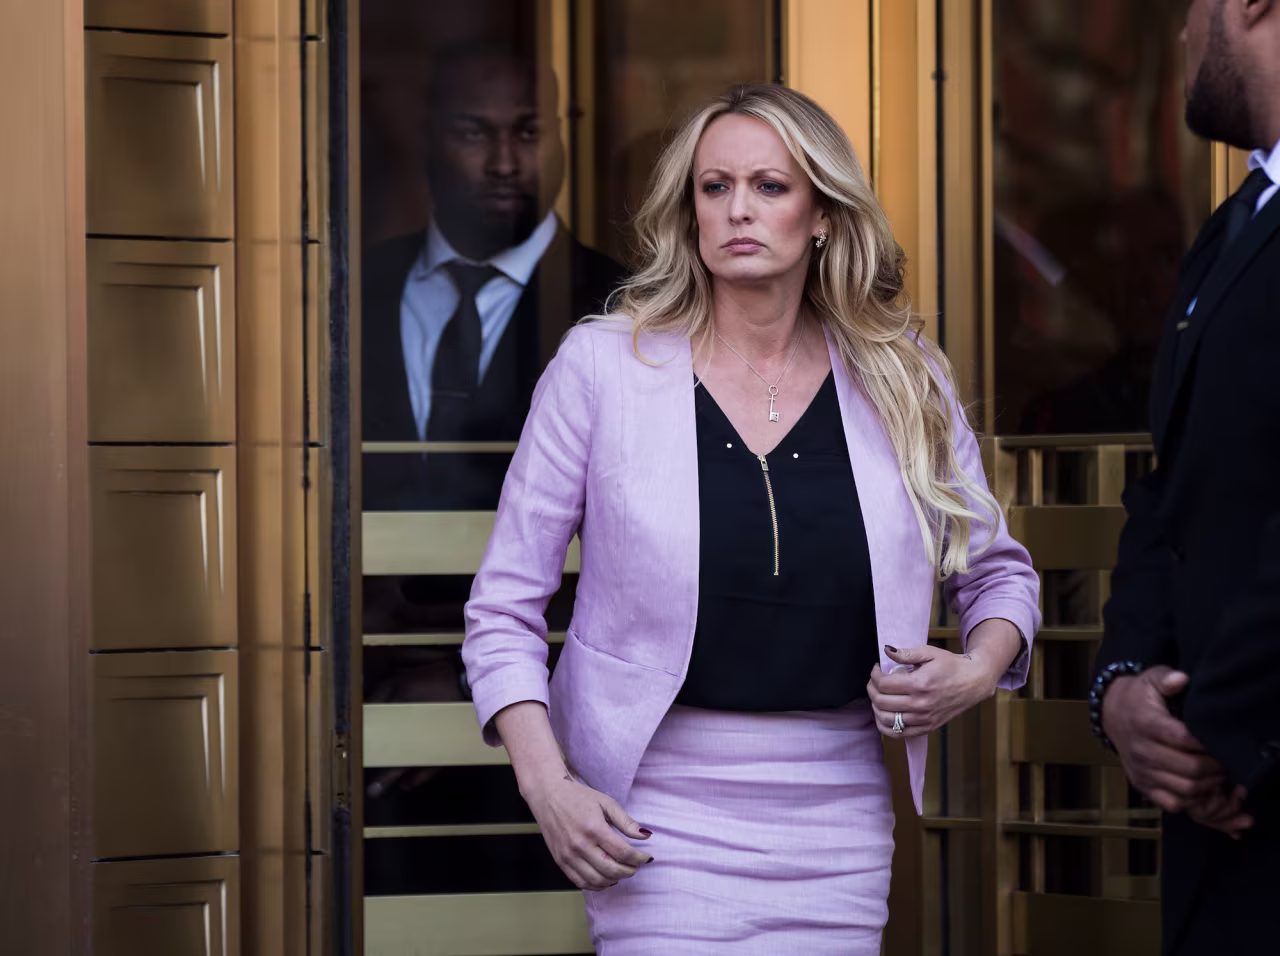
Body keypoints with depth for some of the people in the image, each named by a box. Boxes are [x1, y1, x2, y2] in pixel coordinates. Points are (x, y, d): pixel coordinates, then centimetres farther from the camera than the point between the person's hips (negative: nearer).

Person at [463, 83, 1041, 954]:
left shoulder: (903, 383, 4)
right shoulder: (603, 367, -2)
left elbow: (999, 570, 17)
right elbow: (503, 610, 1)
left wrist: (978, 672, -4)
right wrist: (548, 785, -11)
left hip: (839, 821, 2)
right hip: (665, 813, -2)